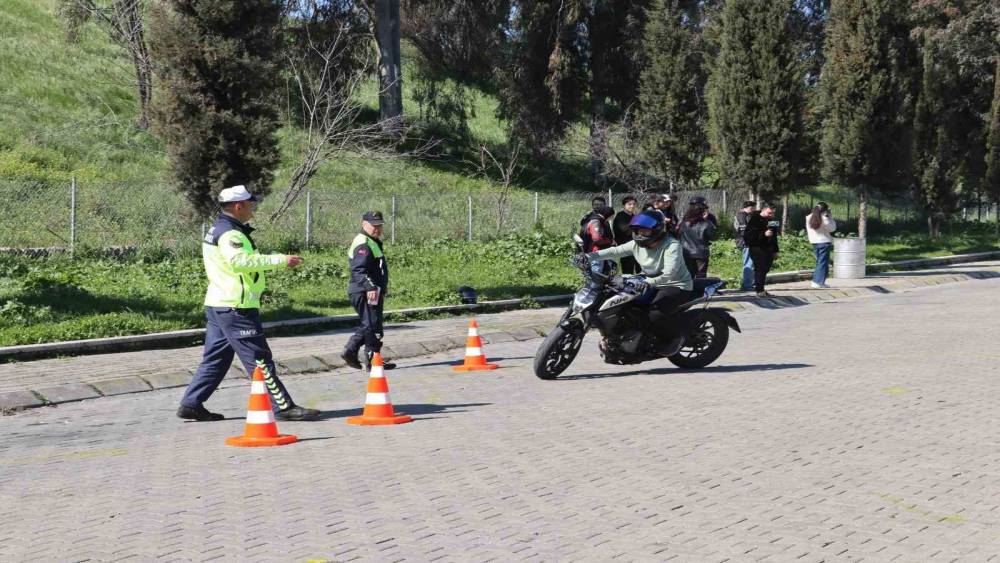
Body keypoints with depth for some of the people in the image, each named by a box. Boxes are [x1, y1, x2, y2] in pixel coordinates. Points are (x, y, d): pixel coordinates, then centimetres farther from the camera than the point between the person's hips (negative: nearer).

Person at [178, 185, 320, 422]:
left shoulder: (217, 229, 19)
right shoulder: (229, 233, -15)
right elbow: (240, 261, -33)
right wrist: (280, 260, -33)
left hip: (218, 305, 10)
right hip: (236, 308, -10)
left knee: (215, 358, 15)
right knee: (259, 360, -7)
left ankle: (191, 404, 18)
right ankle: (283, 407, -4)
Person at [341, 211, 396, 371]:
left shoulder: (374, 242, 21)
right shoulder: (363, 244, -15)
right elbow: (359, 270, -26)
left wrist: (382, 287, 35)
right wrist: (370, 287, -34)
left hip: (372, 292, 11)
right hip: (366, 293, -11)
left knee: (368, 325, 17)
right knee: (373, 326, -5)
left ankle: (350, 351, 17)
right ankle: (373, 361, 1)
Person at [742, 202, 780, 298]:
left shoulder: (771, 221, 15)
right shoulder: (754, 220, -9)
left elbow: (774, 237, 23)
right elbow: (748, 235, -19)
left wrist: (775, 251, 20)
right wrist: (763, 234, -26)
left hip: (768, 249, 7)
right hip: (757, 249, -7)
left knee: (765, 269, 6)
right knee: (760, 269, -12)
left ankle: (761, 289, 14)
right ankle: (759, 290, -9)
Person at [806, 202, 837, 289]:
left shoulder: (809, 218, 4)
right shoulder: (824, 218, -15)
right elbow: (832, 228, -5)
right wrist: (830, 218, -2)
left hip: (814, 242, 7)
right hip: (824, 242, -7)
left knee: (819, 262, 18)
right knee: (823, 263, -2)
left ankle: (816, 281, 18)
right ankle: (819, 282, -6)